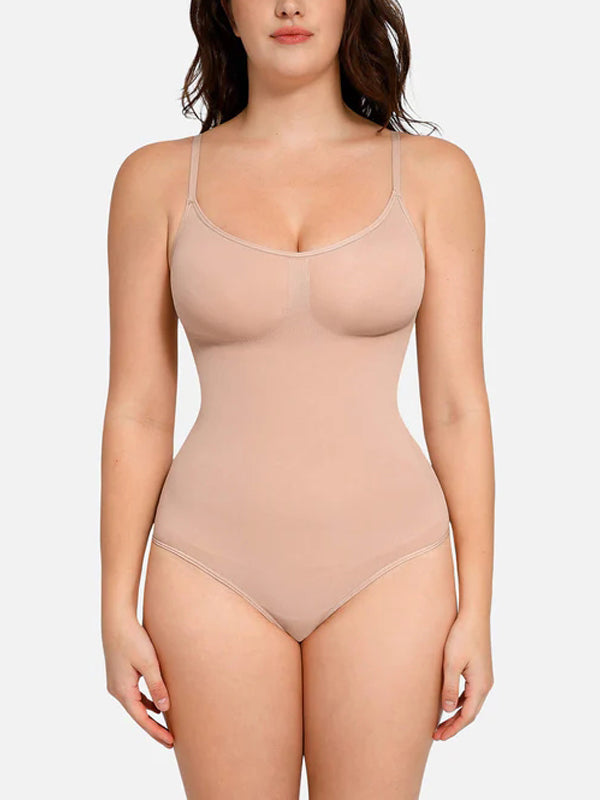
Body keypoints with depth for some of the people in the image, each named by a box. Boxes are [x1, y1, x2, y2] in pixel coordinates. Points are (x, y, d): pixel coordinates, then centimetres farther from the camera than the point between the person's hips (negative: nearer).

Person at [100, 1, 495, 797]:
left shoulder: (434, 173, 0)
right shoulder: (159, 179, 1)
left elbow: (457, 404, 0)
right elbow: (137, 411, 2)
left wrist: (476, 608, 0)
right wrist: (118, 609, 1)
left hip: (386, 564, 0)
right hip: (216, 564, 0)